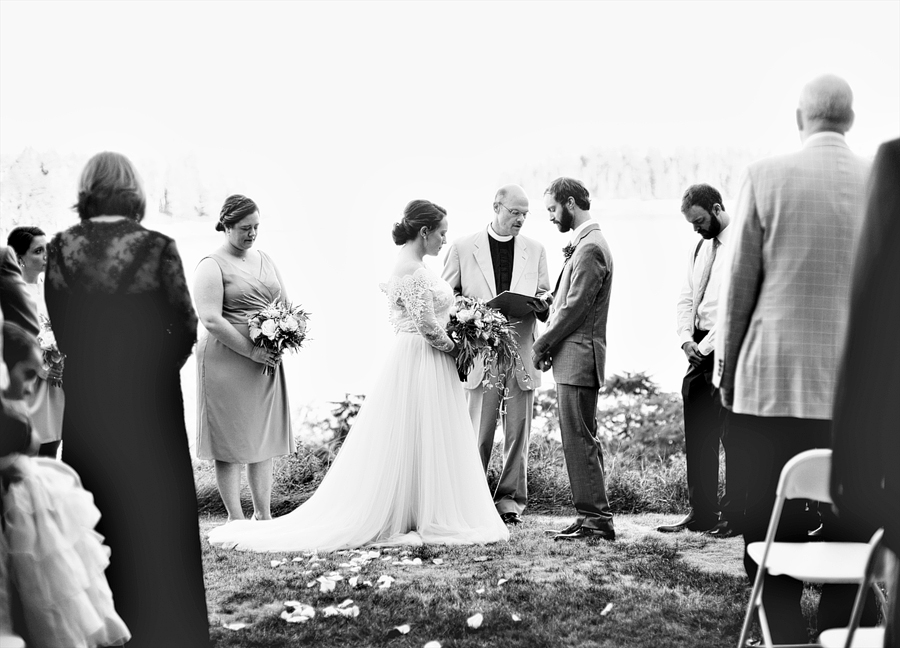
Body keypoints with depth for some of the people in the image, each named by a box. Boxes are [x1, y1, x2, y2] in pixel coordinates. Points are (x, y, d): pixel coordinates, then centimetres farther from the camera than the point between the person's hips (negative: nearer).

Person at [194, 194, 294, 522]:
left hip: (267, 360, 7)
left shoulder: (265, 260, 14)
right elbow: (211, 321, -17)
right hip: (227, 360, -7)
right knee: (230, 441, -1)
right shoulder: (212, 266, -7)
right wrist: (251, 351, -19)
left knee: (265, 436, 9)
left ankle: (263, 515, 17)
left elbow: (286, 305, 19)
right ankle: (236, 519, 5)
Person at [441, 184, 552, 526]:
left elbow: (546, 297, 15)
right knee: (479, 432, -1)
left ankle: (510, 499, 12)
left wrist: (541, 303, -8)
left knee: (518, 431, 3)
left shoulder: (535, 250, 12)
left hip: (522, 353, 2)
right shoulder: (463, 248, 5)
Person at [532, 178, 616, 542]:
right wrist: (550, 344, 10)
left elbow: (575, 307, -19)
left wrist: (542, 346, -10)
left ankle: (596, 519, -3)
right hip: (573, 358, 10)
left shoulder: (589, 248, -15)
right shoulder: (585, 243, 18)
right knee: (582, 440, 13)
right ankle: (593, 516, 18)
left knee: (579, 440, -7)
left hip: (578, 359, -10)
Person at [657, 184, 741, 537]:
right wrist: (686, 339, 2)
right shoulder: (699, 247, 17)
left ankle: (734, 516, 4)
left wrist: (707, 345, -15)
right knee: (697, 435, 8)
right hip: (699, 350, 8)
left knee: (733, 436, -3)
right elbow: (685, 299, 18)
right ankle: (701, 512, 15)